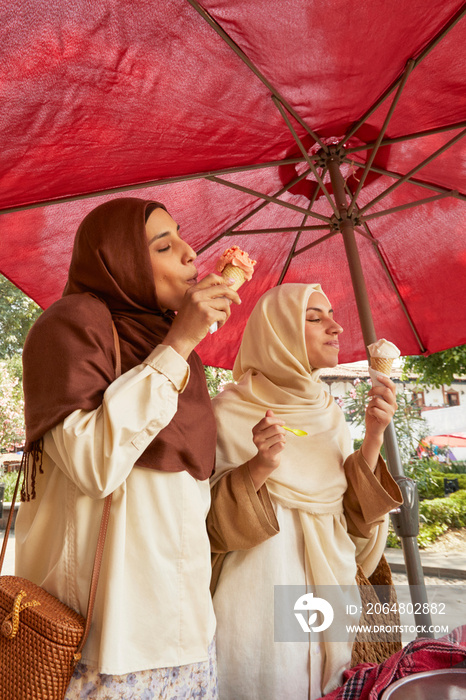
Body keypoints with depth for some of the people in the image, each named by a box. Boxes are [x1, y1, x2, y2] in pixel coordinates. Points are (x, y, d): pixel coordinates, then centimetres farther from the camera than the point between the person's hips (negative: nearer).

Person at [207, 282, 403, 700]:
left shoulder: (330, 412, 4)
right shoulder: (231, 411, -12)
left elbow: (355, 515, 3)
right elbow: (208, 519, -11)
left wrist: (373, 438, -10)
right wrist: (258, 468, -28)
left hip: (328, 587, 6)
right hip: (259, 594, -5)